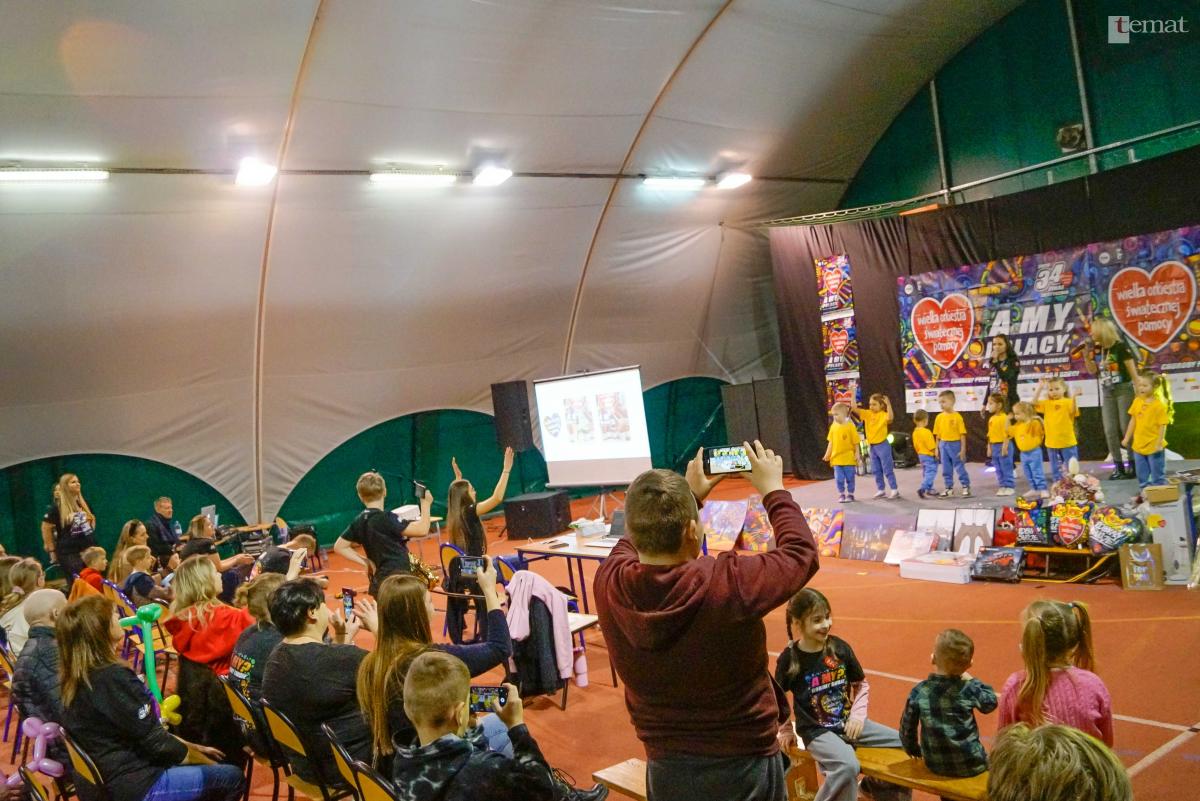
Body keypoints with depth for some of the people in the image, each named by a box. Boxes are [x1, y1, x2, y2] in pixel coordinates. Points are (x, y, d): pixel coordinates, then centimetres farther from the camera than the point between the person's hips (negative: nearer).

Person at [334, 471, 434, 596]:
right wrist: (426, 504, -9)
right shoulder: (386, 518, -16)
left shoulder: (359, 521, 6)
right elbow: (422, 530, -22)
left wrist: (367, 562, 8)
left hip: (380, 580, 8)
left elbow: (339, 546, 15)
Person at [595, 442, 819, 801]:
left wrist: (689, 494, 14)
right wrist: (773, 489, 3)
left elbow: (637, 542, 7)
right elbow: (801, 552, -9)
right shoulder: (729, 585, -29)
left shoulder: (609, 583, -18)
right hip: (743, 768, -3)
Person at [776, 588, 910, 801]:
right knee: (847, 766, -35)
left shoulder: (840, 647, -3)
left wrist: (858, 715, -2)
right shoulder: (789, 658, -12)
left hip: (849, 722, 6)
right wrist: (785, 730, -2)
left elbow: (861, 684, 10)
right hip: (816, 730, -5)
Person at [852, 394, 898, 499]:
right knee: (876, 470, 13)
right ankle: (880, 490, 23)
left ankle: (894, 490, 7)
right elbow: (854, 408, -4)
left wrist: (888, 404, -43)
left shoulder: (883, 414, -13)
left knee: (887, 469, 0)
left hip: (882, 445, -6)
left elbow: (890, 418, -36)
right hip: (872, 446, 6)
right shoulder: (867, 414, 3)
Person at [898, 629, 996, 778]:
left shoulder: (919, 692, -9)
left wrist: (913, 749, 19)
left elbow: (907, 727, 1)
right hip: (969, 765, -3)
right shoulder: (968, 689, -14)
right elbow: (990, 703, 7)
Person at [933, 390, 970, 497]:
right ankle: (949, 487, 22)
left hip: (955, 444, -5)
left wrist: (963, 449, -11)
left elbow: (962, 434, -9)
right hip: (943, 445, 5)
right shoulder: (939, 417, 3)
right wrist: (937, 448, 7)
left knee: (959, 467, 0)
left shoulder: (957, 416, -10)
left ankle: (966, 486, 11)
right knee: (946, 468, 11)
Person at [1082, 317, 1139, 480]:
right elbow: (1092, 371, 13)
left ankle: (1133, 464, 4)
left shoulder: (1121, 347, -12)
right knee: (1110, 430, 3)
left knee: (1126, 428, -5)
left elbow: (1133, 371, -10)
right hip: (1107, 392, 6)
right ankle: (1119, 466, 10)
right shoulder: (1097, 349, 5)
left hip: (1124, 390, -6)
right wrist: (1087, 355, -2)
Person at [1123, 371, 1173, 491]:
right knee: (1141, 475, 16)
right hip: (1138, 445, 6)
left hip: (1154, 446, -6)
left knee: (1158, 475, 8)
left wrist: (1159, 444, -17)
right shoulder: (1137, 401, 1)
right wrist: (1127, 438, 10)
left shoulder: (1160, 405, -15)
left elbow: (1163, 426, -14)